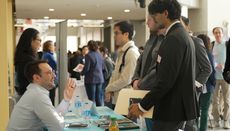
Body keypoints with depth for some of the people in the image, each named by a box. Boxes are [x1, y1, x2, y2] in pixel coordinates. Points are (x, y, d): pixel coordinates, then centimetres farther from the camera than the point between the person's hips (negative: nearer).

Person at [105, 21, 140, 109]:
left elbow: (125, 80, -19)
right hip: (116, 99, 8)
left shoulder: (132, 53, -16)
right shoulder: (121, 52, 13)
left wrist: (108, 88, -6)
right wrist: (110, 91, 2)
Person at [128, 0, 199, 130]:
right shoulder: (184, 35, 13)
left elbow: (165, 80, -23)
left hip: (172, 108, -10)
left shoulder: (173, 38, -18)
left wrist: (143, 106, -17)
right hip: (182, 106, 10)